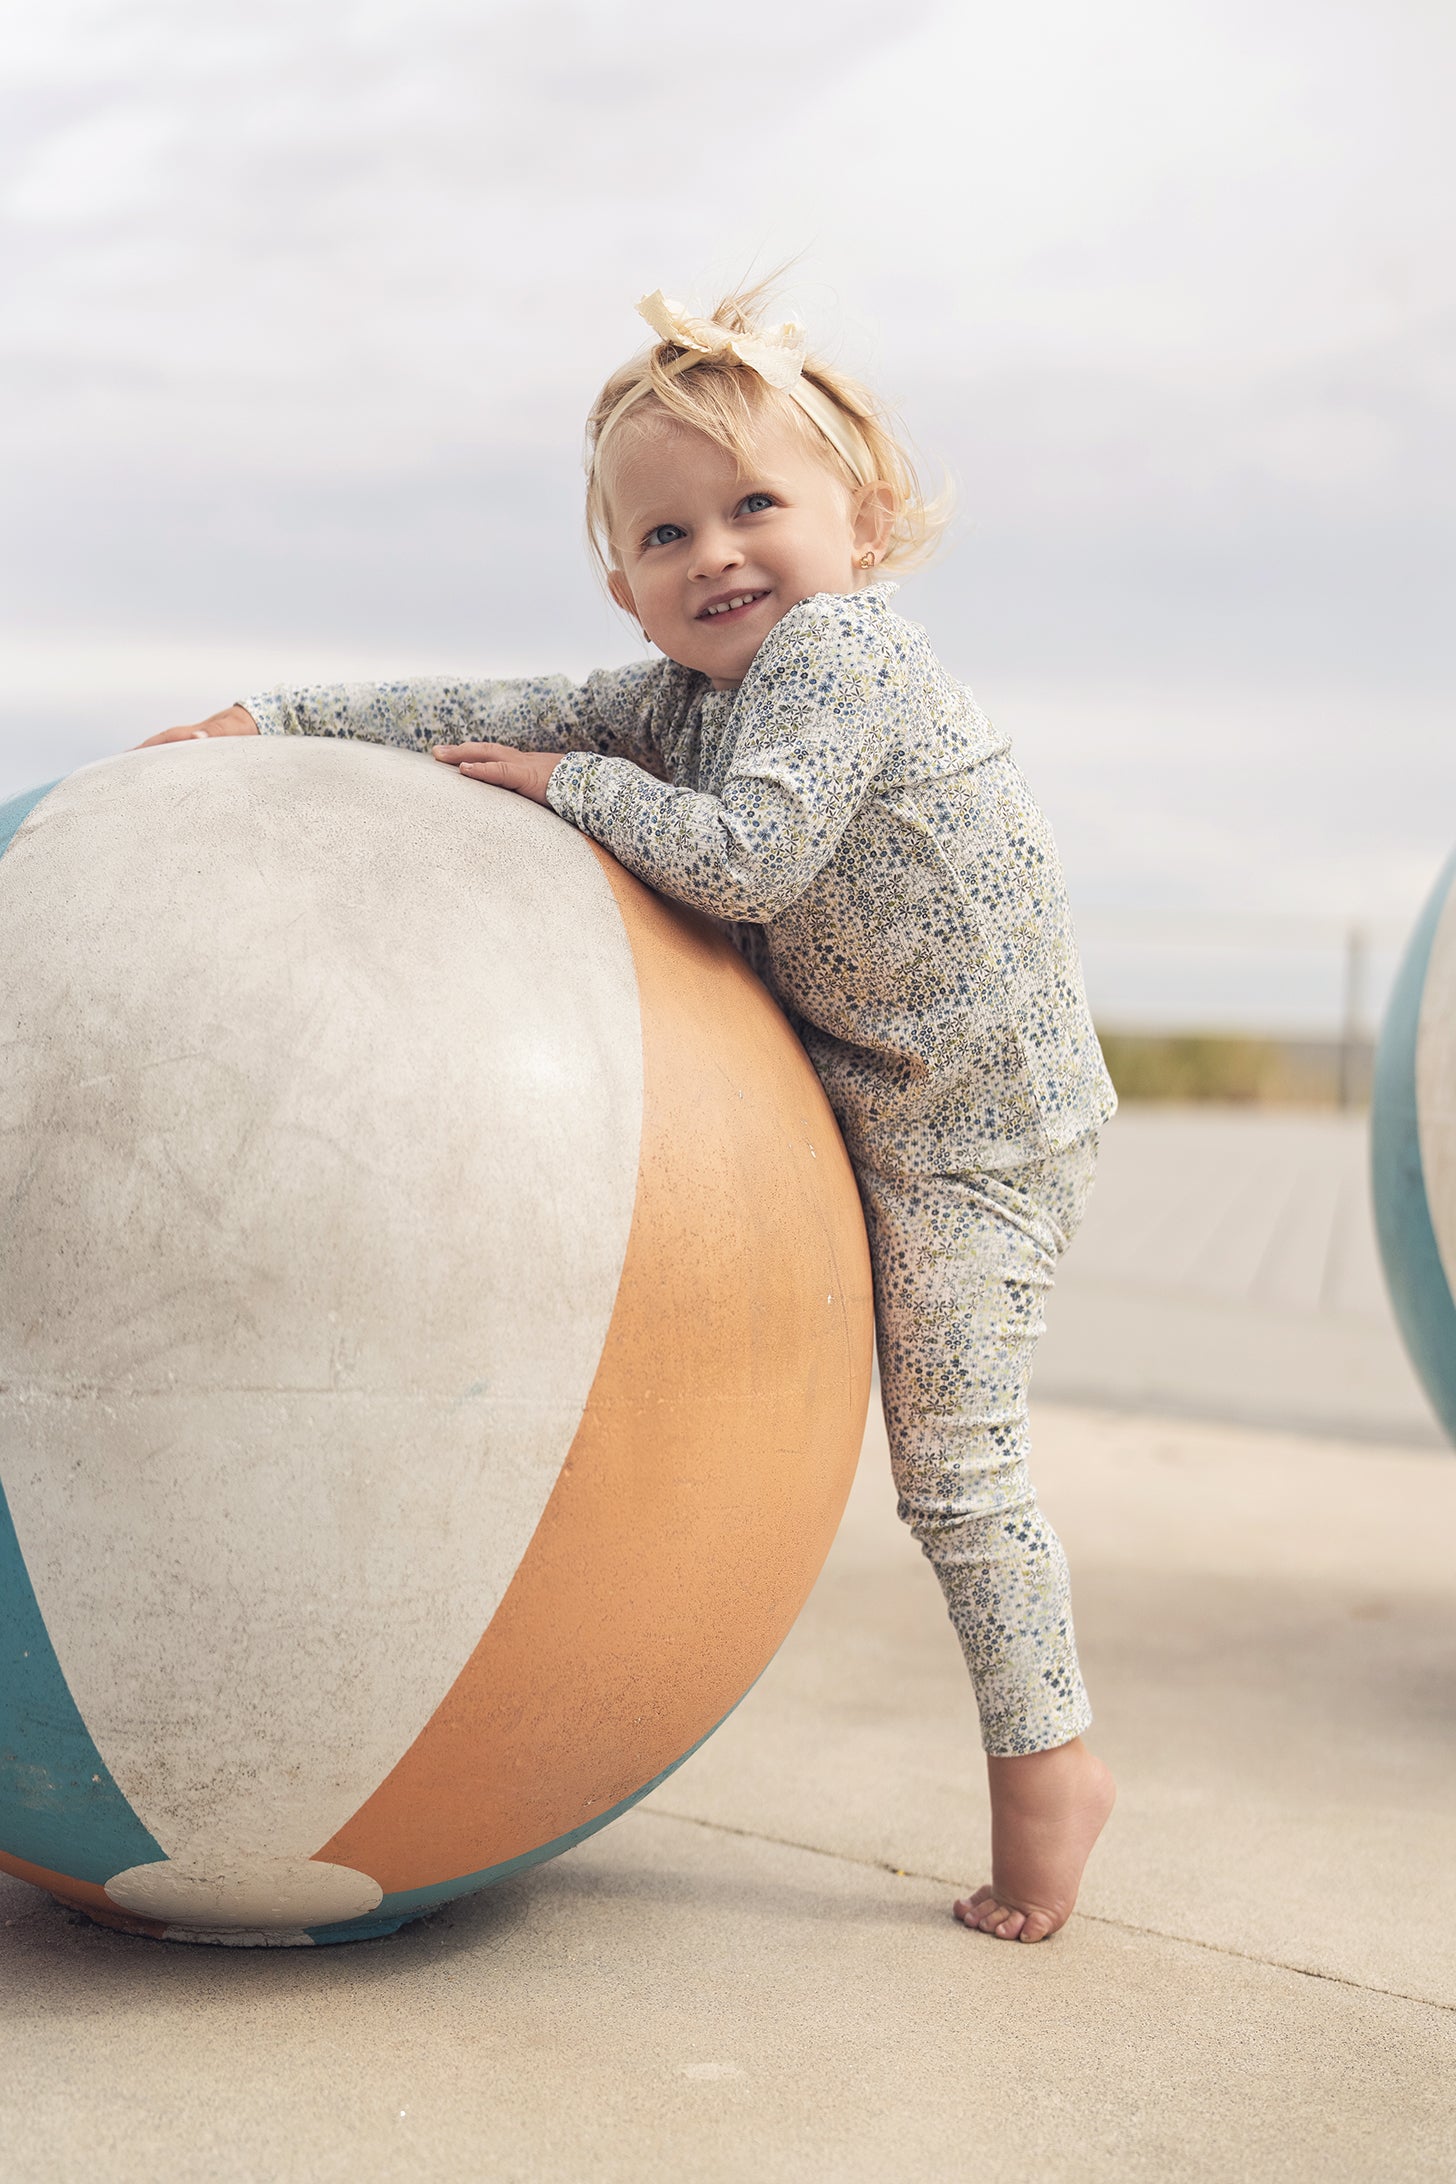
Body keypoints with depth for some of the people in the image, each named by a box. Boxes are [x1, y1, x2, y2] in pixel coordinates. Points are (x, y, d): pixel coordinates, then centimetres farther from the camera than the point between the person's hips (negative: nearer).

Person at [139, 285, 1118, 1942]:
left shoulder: (838, 653, -18)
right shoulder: (688, 695, 11)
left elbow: (746, 856, -29)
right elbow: (506, 716, 10)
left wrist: (573, 787, -15)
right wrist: (282, 723, 7)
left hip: (980, 1118, -10)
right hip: (878, 1098, 10)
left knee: (953, 1452, -6)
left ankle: (1045, 1758, 5)